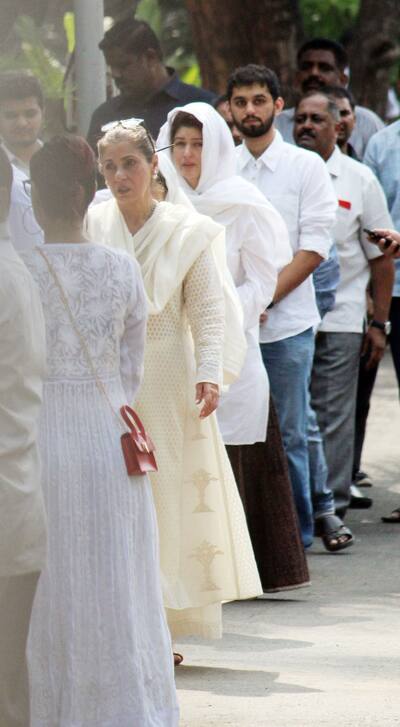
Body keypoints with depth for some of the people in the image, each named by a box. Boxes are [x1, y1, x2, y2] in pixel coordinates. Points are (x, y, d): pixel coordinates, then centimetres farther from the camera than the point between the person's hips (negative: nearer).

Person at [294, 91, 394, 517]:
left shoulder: (359, 180, 5)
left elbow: (380, 258, 6)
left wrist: (379, 323, 1)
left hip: (339, 319, -1)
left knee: (333, 418, 1)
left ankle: (332, 506, 7)